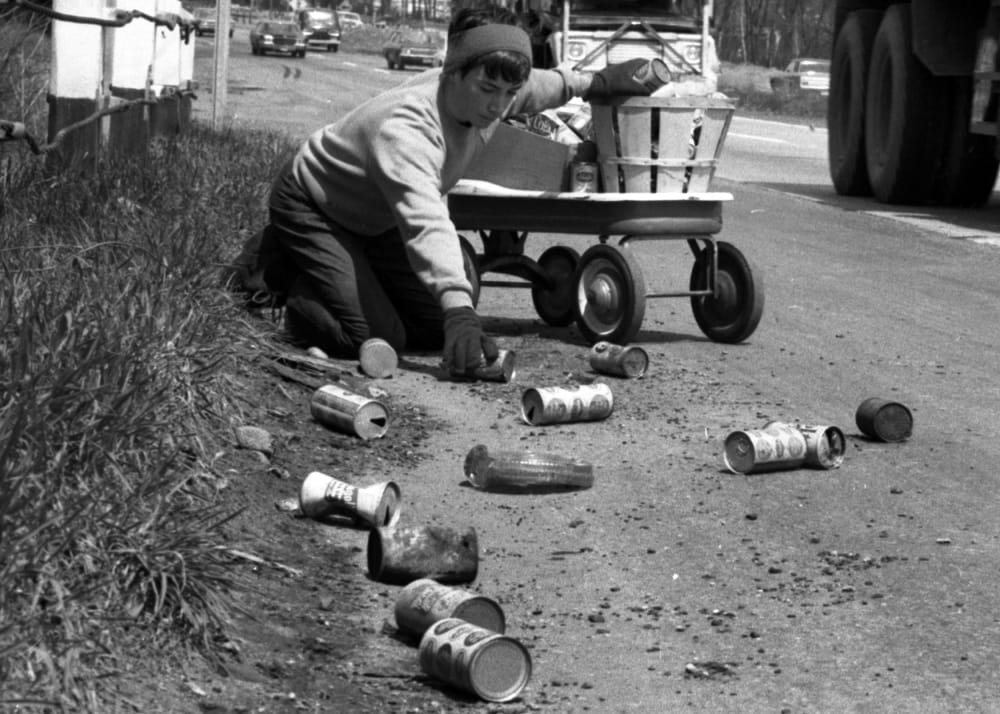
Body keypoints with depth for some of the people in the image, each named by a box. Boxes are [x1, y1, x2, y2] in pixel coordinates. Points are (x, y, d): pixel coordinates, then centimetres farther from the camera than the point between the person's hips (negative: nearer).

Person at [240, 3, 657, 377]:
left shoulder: (491, 95, -17)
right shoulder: (404, 127, -42)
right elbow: (425, 223, -56)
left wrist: (593, 84, 25)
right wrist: (459, 310, -67)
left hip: (375, 222, 8)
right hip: (309, 206, -8)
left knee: (435, 329, 0)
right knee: (378, 339, -21)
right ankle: (286, 268, 6)